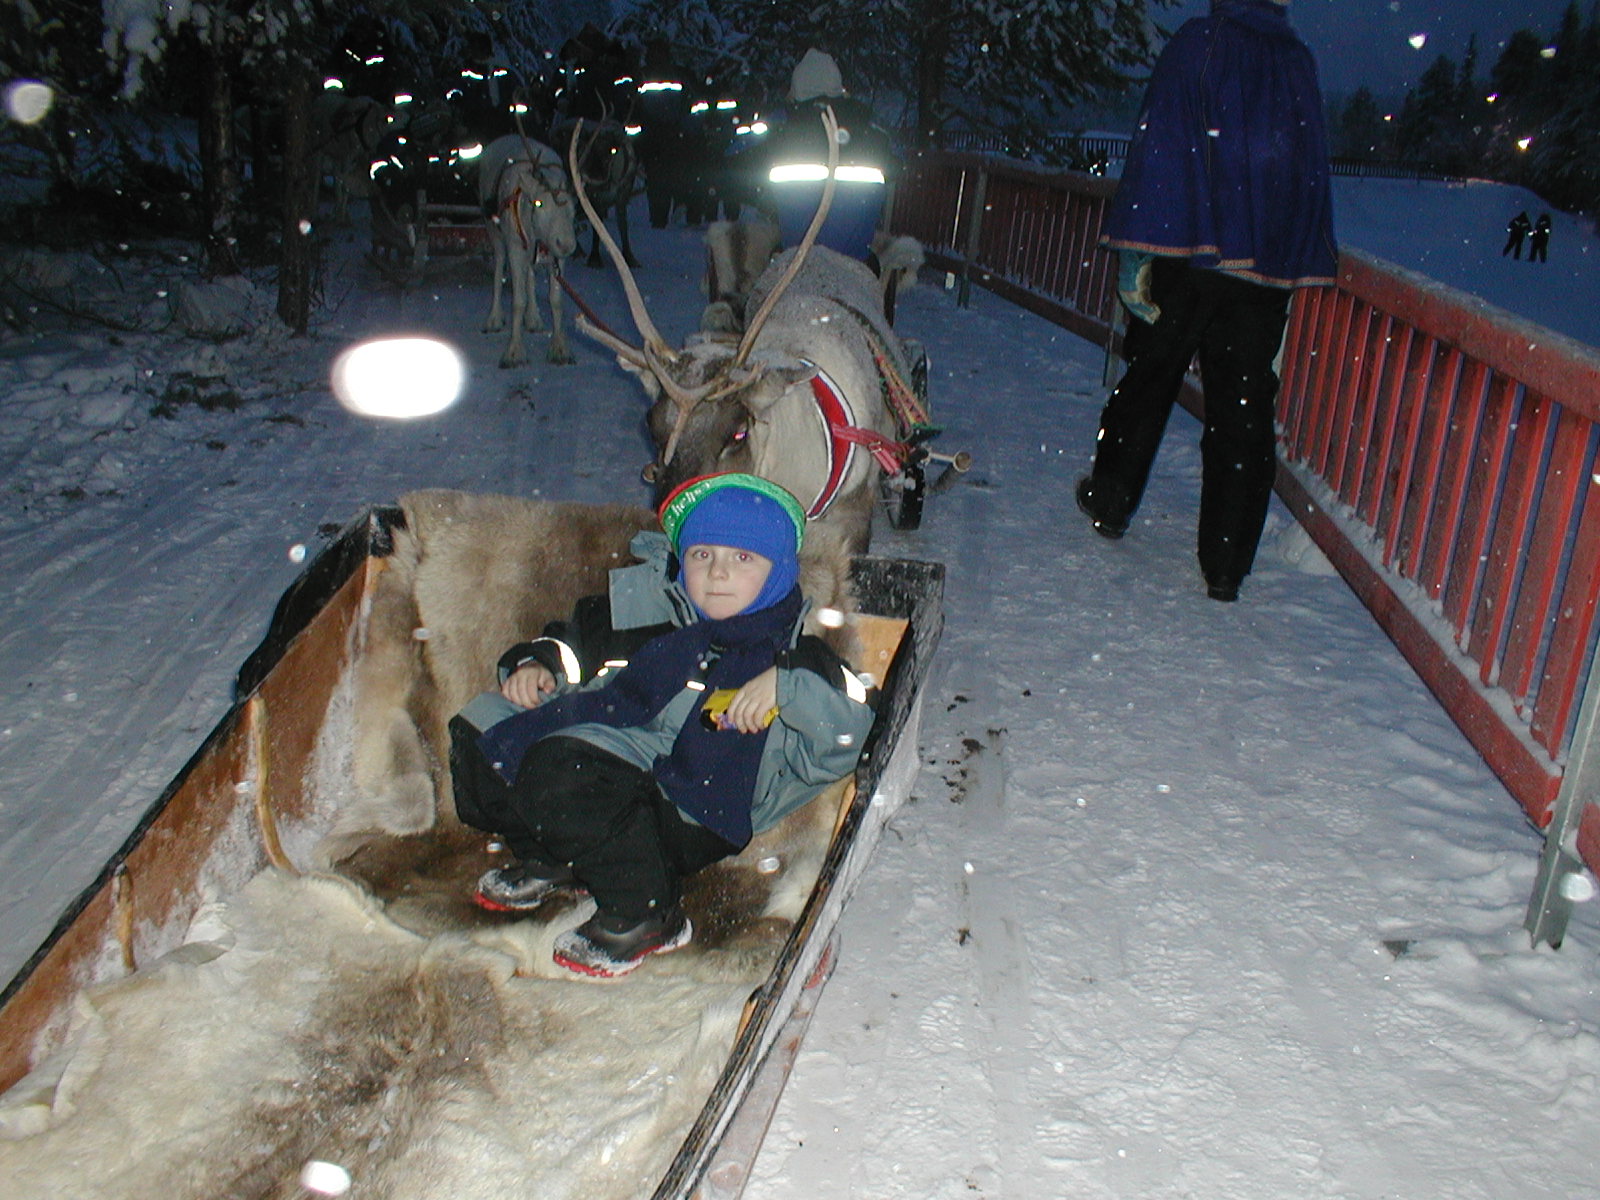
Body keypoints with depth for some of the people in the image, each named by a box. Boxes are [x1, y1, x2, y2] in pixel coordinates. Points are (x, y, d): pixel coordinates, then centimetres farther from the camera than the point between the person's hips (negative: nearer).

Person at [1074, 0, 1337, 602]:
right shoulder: (1300, 62, 7)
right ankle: (1225, 568, 6)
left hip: (1189, 255, -2)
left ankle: (1109, 501, 31)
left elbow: (1159, 147, -10)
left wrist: (1136, 251, -11)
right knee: (1243, 408, 3)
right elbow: (1312, 167, 11)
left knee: (1148, 379, 16)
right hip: (1266, 267, 2)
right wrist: (1300, 258, 16)